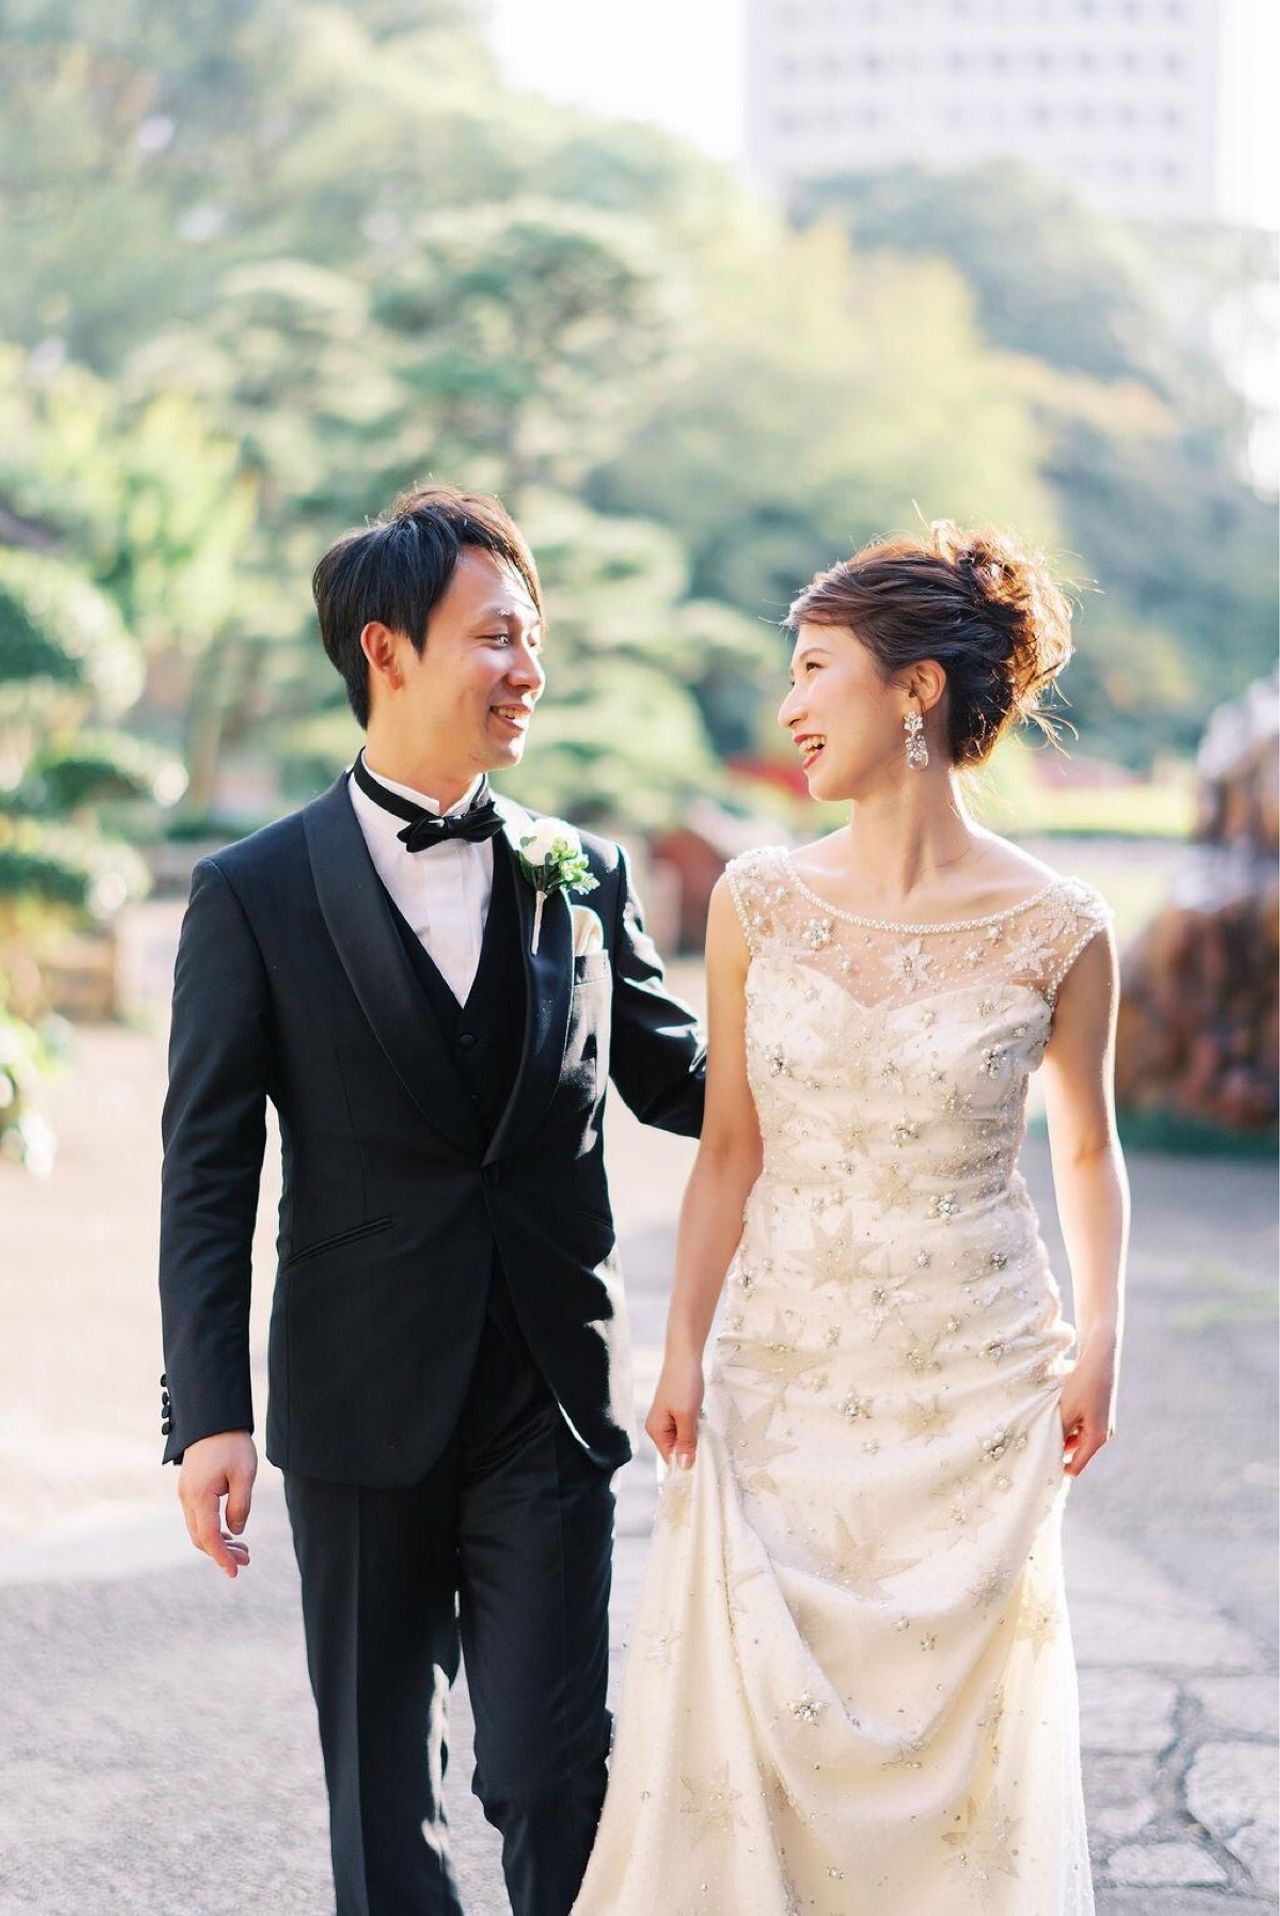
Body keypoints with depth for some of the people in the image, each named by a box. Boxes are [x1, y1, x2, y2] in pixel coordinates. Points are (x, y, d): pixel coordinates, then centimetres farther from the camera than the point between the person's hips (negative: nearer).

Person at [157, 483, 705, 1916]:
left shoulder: (584, 878, 7)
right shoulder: (256, 896, -2)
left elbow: (676, 1082, 16)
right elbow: (207, 1177, -5)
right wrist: (208, 1417, -12)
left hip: (550, 1399, 1)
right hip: (360, 1407, -1)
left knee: (550, 1768, -5)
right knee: (379, 1786, 10)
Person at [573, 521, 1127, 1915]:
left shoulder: (1055, 932, -7)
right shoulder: (758, 903, 0)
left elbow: (1085, 1145, 8)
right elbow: (729, 1151, 6)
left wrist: (1099, 1342, -3)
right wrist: (683, 1354, -1)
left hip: (976, 1393, -2)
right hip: (780, 1385, 2)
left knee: (964, 1743, 5)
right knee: (744, 1735, 2)